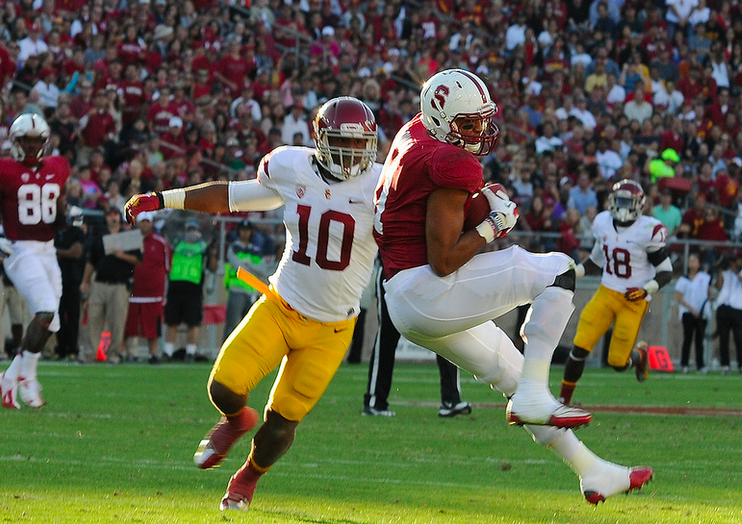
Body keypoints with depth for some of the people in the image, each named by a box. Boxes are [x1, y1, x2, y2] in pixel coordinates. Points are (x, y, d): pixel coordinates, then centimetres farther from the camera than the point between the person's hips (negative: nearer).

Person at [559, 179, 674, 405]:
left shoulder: (648, 231, -13)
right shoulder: (603, 224, 4)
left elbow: (666, 272, -7)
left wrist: (646, 289, -22)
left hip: (633, 301, -4)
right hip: (606, 294, 4)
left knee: (618, 362, -5)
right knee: (580, 348, -10)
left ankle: (640, 355, 32)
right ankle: (563, 399, 2)